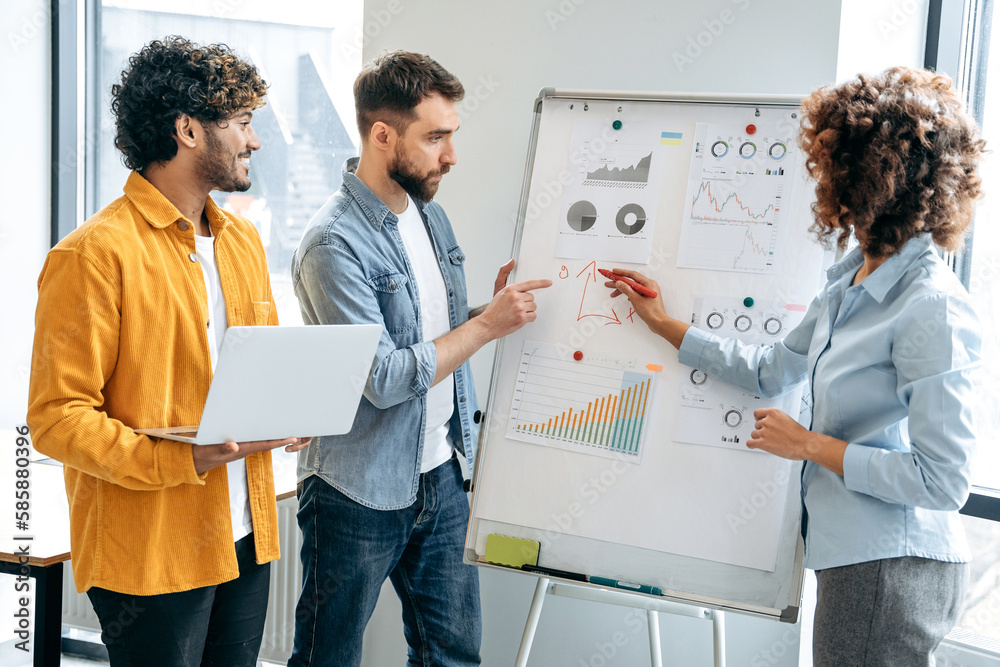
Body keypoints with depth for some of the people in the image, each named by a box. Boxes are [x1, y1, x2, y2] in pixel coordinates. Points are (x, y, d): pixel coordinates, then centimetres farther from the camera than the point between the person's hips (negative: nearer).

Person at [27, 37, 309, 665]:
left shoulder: (243, 239, 13)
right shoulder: (94, 254, -13)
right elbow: (57, 418, -16)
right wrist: (182, 459, -27)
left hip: (247, 538, 7)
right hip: (149, 557, -7)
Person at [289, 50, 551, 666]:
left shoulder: (430, 212, 7)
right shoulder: (335, 244, -20)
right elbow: (384, 380, -23)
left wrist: (491, 309, -2)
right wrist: (486, 325, -17)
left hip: (442, 477, 7)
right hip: (359, 495, -7)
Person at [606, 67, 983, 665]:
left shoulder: (933, 310, -22)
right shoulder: (853, 282, 6)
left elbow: (942, 479, -23)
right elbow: (773, 372, 20)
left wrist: (811, 445, -16)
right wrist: (665, 325, 22)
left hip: (894, 568, -9)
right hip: (855, 554, 9)